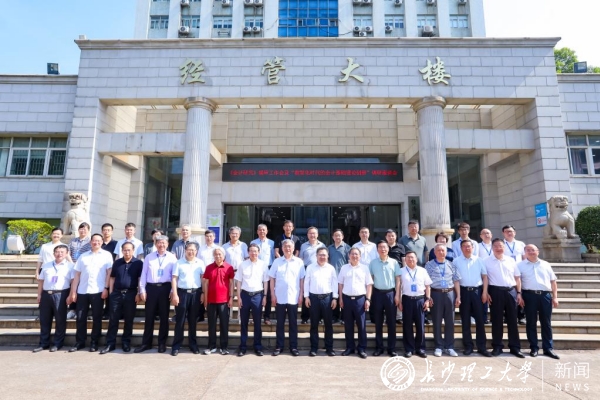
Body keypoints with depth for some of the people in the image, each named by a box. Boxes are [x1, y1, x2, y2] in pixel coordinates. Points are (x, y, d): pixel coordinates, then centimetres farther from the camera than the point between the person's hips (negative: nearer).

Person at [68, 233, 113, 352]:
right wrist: (73, 292, 4)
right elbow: (77, 275, 10)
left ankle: (94, 342, 14)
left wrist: (106, 288, -10)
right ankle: (80, 342, 20)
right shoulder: (83, 256, 13)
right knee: (80, 318, 7)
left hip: (98, 291, -3)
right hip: (82, 291, 3)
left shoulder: (106, 255, 4)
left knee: (96, 318, 4)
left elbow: (109, 272, -2)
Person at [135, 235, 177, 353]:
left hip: (165, 288, -1)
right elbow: (143, 274, 6)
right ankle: (146, 343, 21)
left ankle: (162, 343, 20)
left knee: (164, 317, 7)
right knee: (149, 316, 8)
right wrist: (142, 290, 0)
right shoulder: (149, 257, 7)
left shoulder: (172, 258, 2)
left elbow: (174, 275, 0)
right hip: (151, 288, 1)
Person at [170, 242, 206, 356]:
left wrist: (203, 293, -1)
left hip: (196, 293, 2)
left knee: (193, 320, 11)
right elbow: (174, 279, -2)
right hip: (182, 292, -2)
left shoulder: (200, 263, 5)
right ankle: (176, 346, 13)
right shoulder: (179, 262, 0)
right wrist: (175, 295, -8)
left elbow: (203, 279, 5)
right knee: (180, 320, 4)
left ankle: (193, 344, 22)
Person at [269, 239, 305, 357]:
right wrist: (272, 295, -2)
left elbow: (302, 279, 3)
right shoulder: (277, 261, 2)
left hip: (293, 297, 0)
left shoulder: (299, 262, 2)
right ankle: (279, 346, 19)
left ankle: (293, 347, 18)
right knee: (280, 323, 8)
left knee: (293, 323, 8)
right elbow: (272, 279, 3)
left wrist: (301, 295, -2)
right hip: (279, 297, 0)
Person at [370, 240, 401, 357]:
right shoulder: (373, 263, 2)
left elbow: (398, 279, 1)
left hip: (390, 293, -1)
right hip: (378, 293, 1)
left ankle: (392, 348, 15)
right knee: (378, 322, 8)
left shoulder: (394, 262, 0)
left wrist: (397, 295, -5)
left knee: (391, 322, 5)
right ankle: (379, 347, 17)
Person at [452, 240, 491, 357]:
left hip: (477, 291, 1)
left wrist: (485, 292, -1)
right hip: (463, 291, -1)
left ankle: (481, 347, 13)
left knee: (480, 319, 3)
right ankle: (468, 346, 16)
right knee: (465, 320, 6)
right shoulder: (456, 261, 3)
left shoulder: (479, 260, 7)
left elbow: (485, 276, 7)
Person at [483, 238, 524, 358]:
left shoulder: (511, 260, 10)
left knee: (512, 320, 6)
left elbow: (517, 277, 11)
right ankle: (497, 347, 12)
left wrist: (519, 293, 5)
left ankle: (515, 347, 16)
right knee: (496, 320, 3)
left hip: (511, 291, 2)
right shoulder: (487, 261, 2)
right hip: (495, 291, -2)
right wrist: (485, 293, -7)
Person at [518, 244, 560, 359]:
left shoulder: (545, 264, 14)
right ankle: (534, 348, 13)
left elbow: (553, 281, 13)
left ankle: (548, 348, 15)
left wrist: (555, 297, 6)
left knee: (546, 323, 6)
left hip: (545, 295, 2)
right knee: (531, 322, 4)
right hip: (529, 295, -2)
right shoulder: (520, 265, 6)